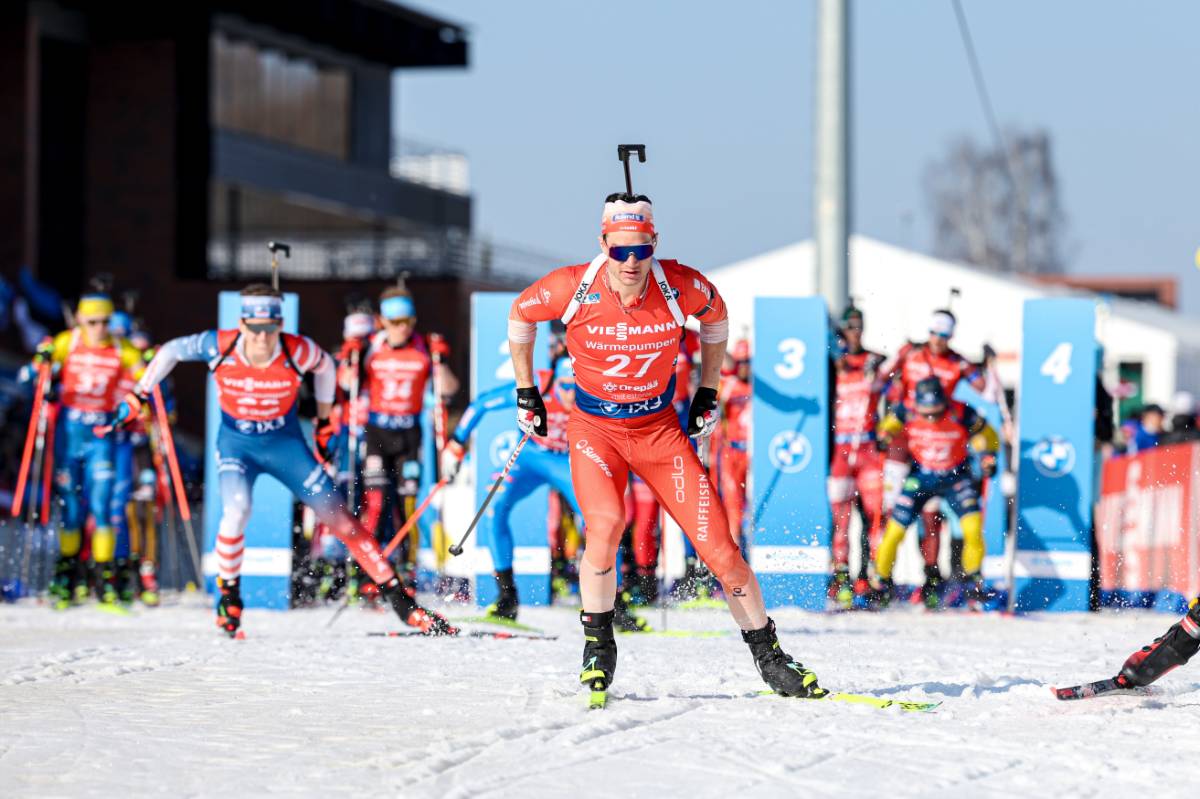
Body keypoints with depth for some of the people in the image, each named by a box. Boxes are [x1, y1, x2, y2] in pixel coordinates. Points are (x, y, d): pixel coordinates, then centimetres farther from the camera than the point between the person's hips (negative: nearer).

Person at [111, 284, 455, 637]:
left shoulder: (298, 351, -23)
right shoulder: (220, 346, -23)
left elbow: (325, 366, 2)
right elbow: (172, 350, -4)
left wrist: (324, 421, 9)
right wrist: (138, 394, -3)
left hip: (285, 443, 1)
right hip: (236, 444, -1)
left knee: (339, 517, -4)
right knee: (236, 512, -27)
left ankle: (401, 602, 2)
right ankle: (229, 597, -1)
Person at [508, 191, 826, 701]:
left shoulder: (680, 287, -16)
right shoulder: (574, 289, -19)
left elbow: (716, 315, 8)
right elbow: (520, 314, 3)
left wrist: (707, 394, 11)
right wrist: (525, 393, 7)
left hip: (660, 428, 1)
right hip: (596, 429, -1)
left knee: (718, 544, -6)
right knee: (606, 524, -28)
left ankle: (768, 657, 10)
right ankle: (597, 647, -8)